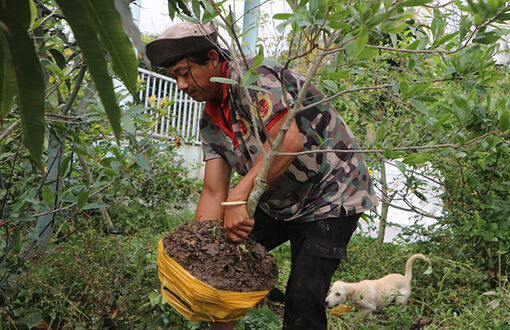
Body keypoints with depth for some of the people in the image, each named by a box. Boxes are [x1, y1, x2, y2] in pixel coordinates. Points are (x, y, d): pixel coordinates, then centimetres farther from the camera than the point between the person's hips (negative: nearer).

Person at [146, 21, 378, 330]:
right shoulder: (210, 120, 4)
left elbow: (288, 140, -35)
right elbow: (214, 192, 1)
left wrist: (239, 197, -38)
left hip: (331, 193, -8)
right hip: (277, 203, 8)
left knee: (304, 296, -16)